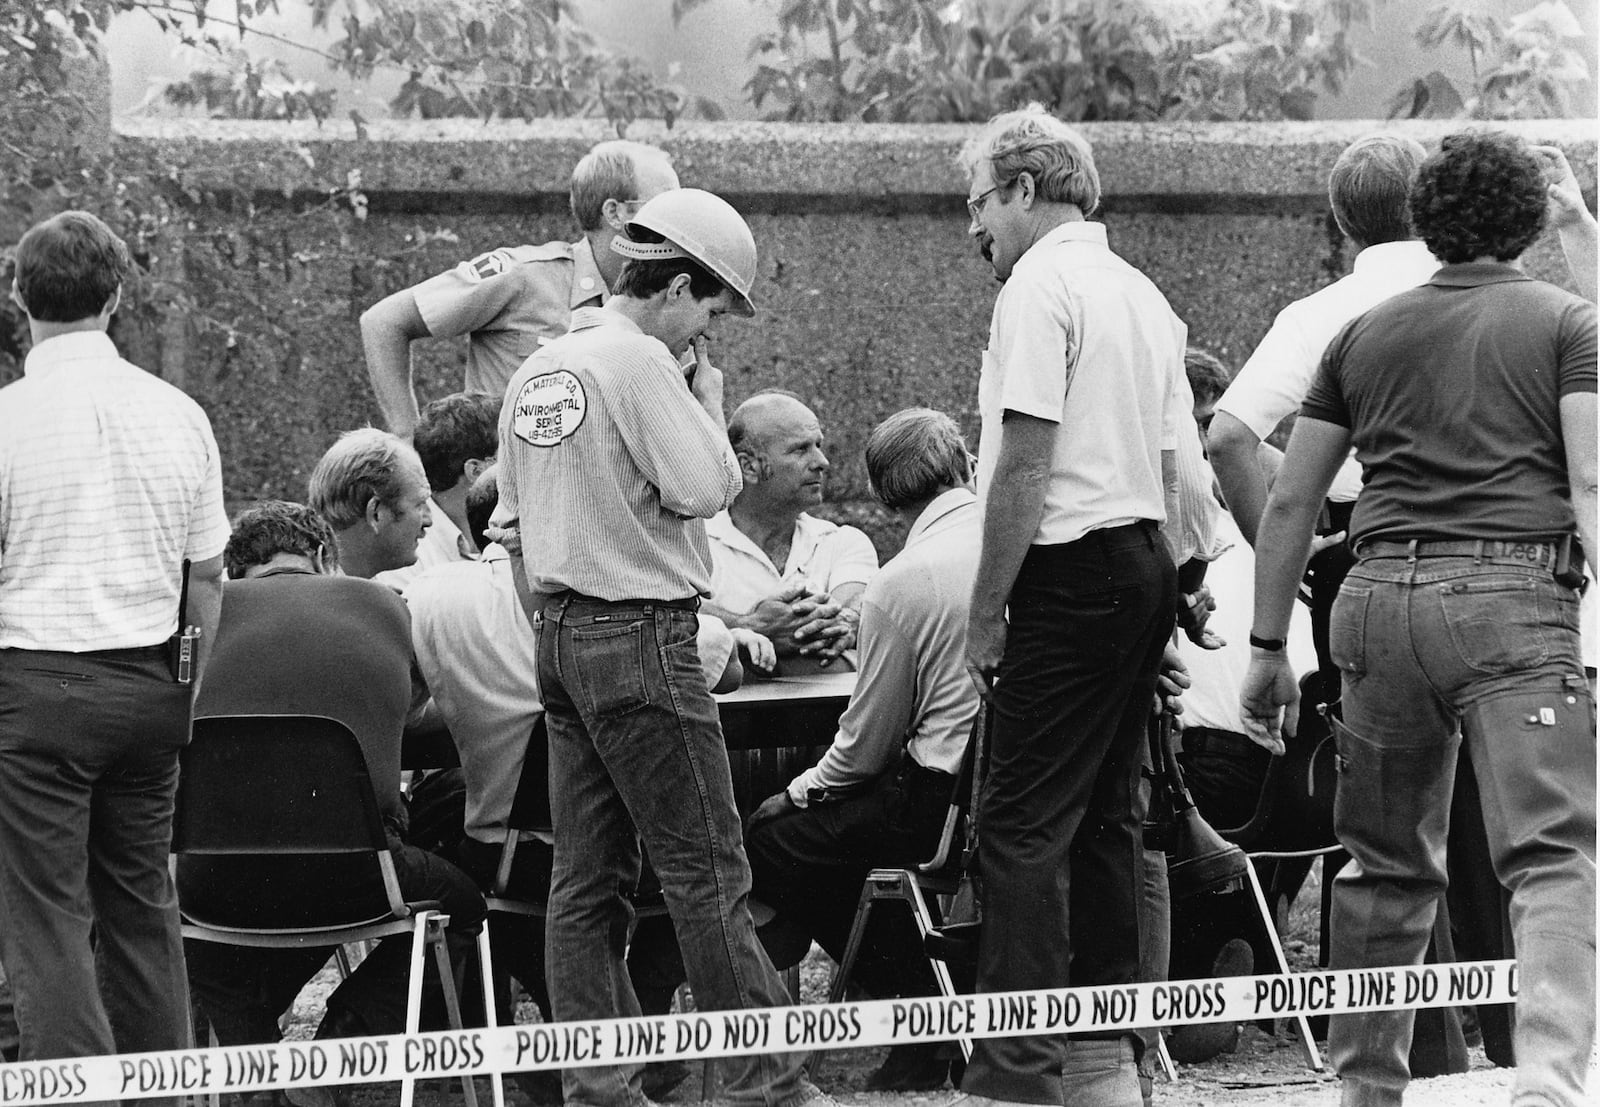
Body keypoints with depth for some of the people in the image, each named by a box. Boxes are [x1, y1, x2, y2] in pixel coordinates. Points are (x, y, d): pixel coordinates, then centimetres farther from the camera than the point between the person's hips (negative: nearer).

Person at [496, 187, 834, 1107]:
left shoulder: (537, 373, 15)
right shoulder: (640, 361, -12)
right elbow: (704, 488, -18)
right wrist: (710, 404, -2)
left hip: (564, 638, 9)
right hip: (642, 636, -9)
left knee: (588, 878, 8)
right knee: (707, 872, -5)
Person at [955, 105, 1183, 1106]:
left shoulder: (1040, 287, -9)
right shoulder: (1146, 296, 18)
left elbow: (1026, 462, -15)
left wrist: (987, 610, -13)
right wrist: (1160, 586, 19)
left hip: (1072, 572, -9)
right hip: (1148, 564, 9)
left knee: (1025, 826, -9)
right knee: (1111, 816, 13)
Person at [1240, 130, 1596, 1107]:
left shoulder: (1365, 336, 18)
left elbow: (1291, 501, 17)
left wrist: (1269, 648, 21)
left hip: (1383, 595, 4)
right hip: (1514, 596, -4)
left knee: (1387, 863, 16)